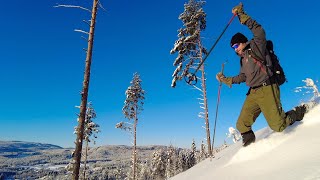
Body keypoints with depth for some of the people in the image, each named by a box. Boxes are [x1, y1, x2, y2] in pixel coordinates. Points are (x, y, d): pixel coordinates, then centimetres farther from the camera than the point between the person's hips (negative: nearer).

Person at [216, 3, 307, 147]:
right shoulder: (243, 59, 22)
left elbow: (259, 30, -15)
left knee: (278, 126, -6)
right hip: (253, 93, 7)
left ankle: (300, 112, 20)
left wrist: (241, 15, -15)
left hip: (267, 90, -7)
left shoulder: (256, 47, 1)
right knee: (242, 125, -2)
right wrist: (225, 80, 18)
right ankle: (250, 144, 21)